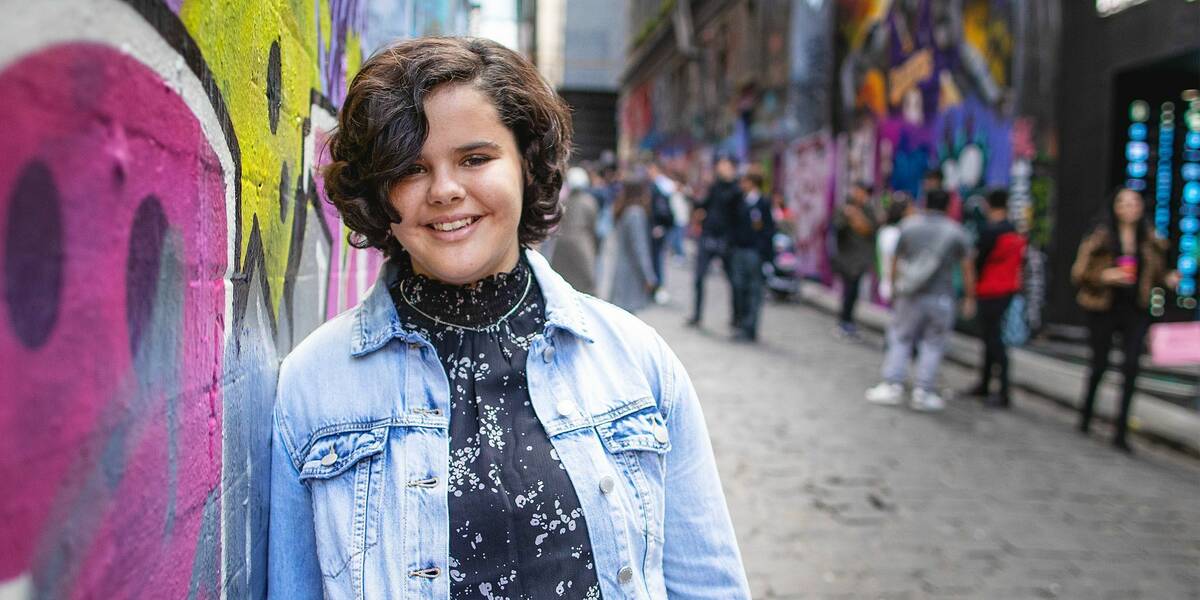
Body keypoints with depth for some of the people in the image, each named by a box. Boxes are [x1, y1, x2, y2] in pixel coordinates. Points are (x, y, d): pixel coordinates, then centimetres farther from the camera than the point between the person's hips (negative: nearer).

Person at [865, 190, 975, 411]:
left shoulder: (908, 225, 1)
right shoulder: (957, 231, -1)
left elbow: (896, 261, 6)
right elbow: (968, 268, -2)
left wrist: (894, 287, 18)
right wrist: (969, 298, 5)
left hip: (911, 297, 1)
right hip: (941, 298, 0)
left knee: (900, 339, 12)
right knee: (933, 344, 8)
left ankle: (892, 385, 7)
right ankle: (922, 393, 8)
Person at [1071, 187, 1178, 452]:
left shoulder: (1151, 242, 5)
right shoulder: (1099, 239, -5)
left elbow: (1155, 273, 18)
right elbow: (1078, 274, -5)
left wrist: (1167, 279, -3)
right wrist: (1104, 276, -22)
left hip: (1136, 311, 2)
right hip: (1103, 310, -2)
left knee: (1131, 367, -10)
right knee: (1099, 365, 11)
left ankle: (1121, 431, -3)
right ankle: (1086, 415, 35)